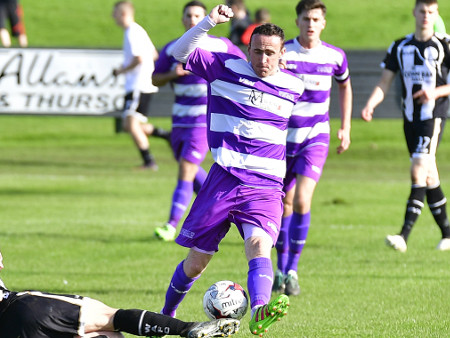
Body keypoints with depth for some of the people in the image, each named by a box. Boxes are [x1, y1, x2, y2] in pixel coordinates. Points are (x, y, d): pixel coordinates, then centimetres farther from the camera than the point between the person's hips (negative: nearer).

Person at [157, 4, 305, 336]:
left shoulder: (294, 86, 8)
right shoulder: (226, 68, 0)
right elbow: (181, 52, -9)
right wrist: (209, 22, -21)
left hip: (266, 187, 0)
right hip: (224, 180, 0)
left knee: (259, 244, -28)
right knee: (196, 261, 8)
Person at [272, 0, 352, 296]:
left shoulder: (335, 56, -3)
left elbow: (345, 86, 17)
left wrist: (345, 128, 15)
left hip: (316, 138, 0)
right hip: (283, 137, 0)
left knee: (302, 201, -16)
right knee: (284, 203, 8)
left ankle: (293, 271, -8)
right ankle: (281, 269, 22)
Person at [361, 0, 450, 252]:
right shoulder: (400, 47, 9)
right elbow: (384, 84, 6)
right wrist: (370, 106, -11)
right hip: (410, 118, 5)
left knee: (419, 173, -17)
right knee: (430, 177, 11)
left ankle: (404, 236, -24)